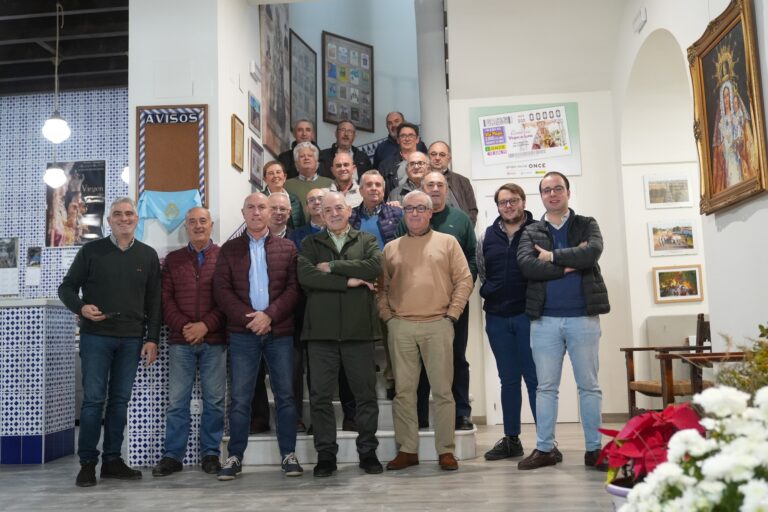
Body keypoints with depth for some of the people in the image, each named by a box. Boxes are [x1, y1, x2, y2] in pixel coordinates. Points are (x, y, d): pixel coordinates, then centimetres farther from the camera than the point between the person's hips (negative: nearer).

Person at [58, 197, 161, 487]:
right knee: (93, 398, -2)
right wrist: (81, 308, -14)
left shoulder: (148, 255, 9)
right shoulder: (91, 251, 3)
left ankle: (112, 460, 15)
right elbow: (66, 288, 6)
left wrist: (152, 339, 2)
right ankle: (87, 462, 7)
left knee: (120, 399, 6)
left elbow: (154, 301, 8)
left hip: (131, 339, 2)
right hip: (96, 336, -2)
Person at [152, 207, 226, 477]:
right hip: (180, 341, 2)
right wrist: (183, 327, -8)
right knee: (177, 401, 3)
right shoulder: (173, 259, 13)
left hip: (214, 340, -1)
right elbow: (166, 299, 6)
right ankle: (172, 455, 11)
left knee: (214, 400, 3)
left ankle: (210, 454, 13)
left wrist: (205, 325, -12)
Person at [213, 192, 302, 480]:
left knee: (285, 395, 4)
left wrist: (270, 314, -13)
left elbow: (293, 288, 0)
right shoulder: (229, 249, 9)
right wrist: (247, 317, -11)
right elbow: (221, 290, 1)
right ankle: (235, 457, 11)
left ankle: (289, 454, 13)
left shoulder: (287, 248, 8)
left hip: (279, 331, 0)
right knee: (240, 397, 3)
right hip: (243, 332, 0)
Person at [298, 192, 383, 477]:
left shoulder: (367, 241, 13)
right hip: (321, 328, 0)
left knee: (366, 393, 6)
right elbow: (305, 276, -7)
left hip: (359, 328, 0)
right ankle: (325, 455, 13)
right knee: (320, 395, 2)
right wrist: (348, 281, -10)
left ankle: (368, 452, 18)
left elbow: (374, 266, -9)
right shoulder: (310, 244, 12)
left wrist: (333, 266, -8)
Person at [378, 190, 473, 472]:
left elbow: (464, 280, 3)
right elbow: (382, 287, 14)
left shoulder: (447, 242, 8)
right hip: (400, 327, 2)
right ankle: (407, 449, 14)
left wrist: (452, 313, -4)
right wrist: (387, 315, 2)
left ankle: (446, 450, 10)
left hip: (438, 325, -2)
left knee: (443, 390, 1)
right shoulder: (391, 248, 14)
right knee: (404, 390, 5)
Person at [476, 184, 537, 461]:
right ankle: (511, 439, 20)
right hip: (497, 317, 4)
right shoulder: (487, 237, 9)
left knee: (535, 378, -1)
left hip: (529, 315, -4)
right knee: (508, 380, 12)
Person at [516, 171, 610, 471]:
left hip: (583, 317, -1)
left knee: (589, 386, 5)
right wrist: (570, 264, -12)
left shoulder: (587, 225, 9)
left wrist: (553, 256, -10)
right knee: (546, 387, 6)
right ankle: (544, 449, 14)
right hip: (544, 320, 1)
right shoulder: (531, 233, 10)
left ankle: (594, 449, 13)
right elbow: (527, 266, -9)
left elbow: (592, 252, -13)